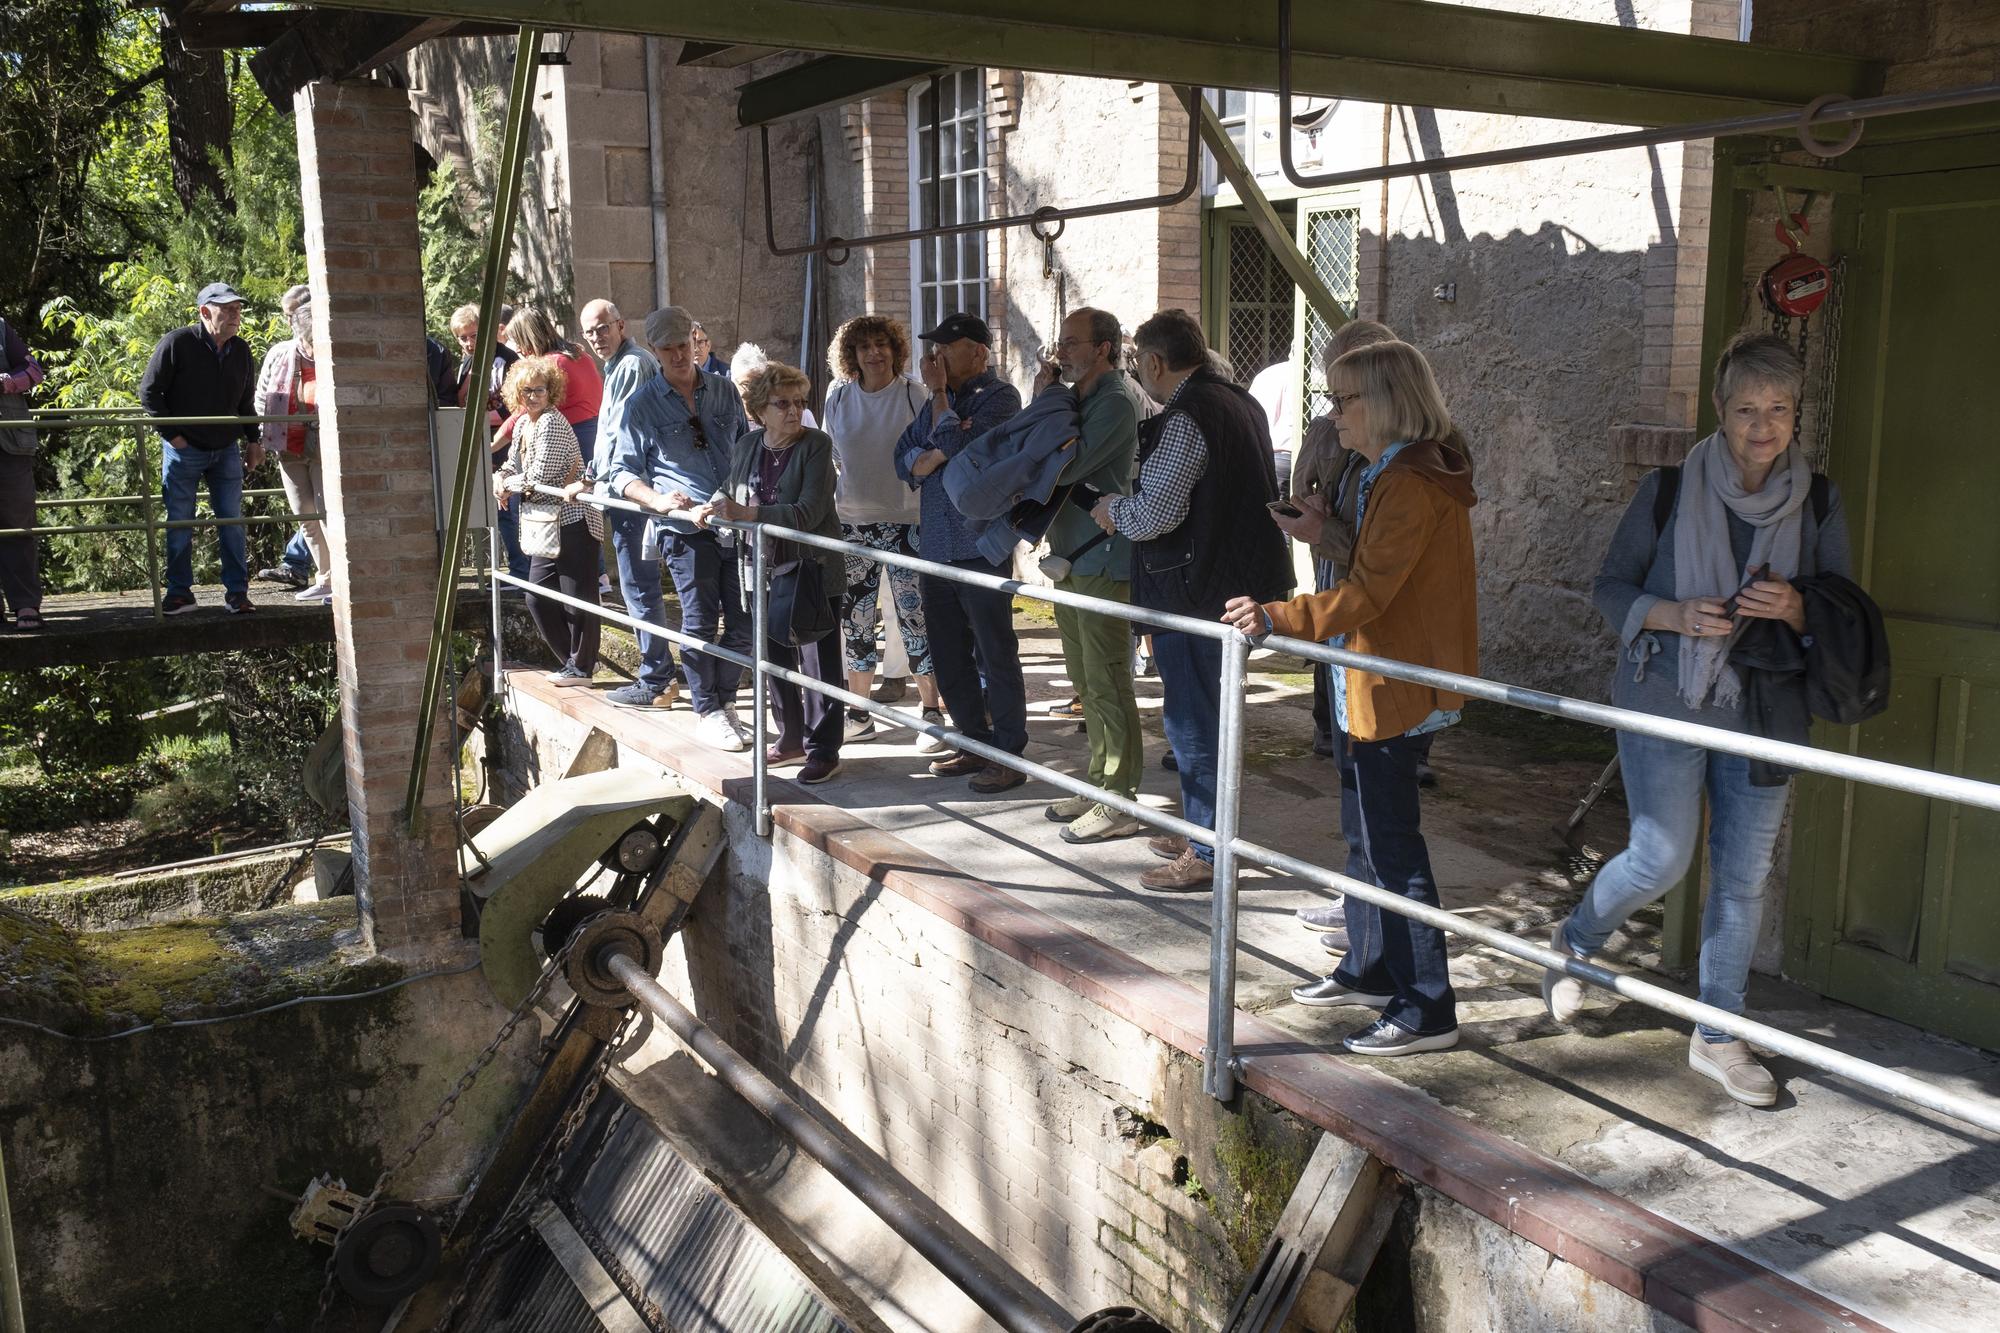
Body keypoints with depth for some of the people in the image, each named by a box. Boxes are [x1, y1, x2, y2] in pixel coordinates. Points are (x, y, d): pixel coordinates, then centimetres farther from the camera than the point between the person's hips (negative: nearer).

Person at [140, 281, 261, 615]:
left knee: (232, 521, 3)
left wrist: (252, 440, 13)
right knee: (179, 523, 3)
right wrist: (172, 434, -10)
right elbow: (149, 392, -6)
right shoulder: (177, 343, -11)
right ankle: (179, 592, 12)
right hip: (184, 450, -4)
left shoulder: (241, 350, 6)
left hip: (226, 450, 4)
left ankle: (236, 591, 9)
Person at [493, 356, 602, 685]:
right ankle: (572, 659, 24)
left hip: (572, 522, -10)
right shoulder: (522, 423, 12)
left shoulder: (552, 423, -16)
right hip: (545, 525, 10)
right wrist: (500, 477, 3)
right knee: (537, 598, 13)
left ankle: (580, 667, 10)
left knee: (575, 599, -2)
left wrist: (509, 485, -3)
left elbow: (540, 477, -19)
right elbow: (514, 461, 24)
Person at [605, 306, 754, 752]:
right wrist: (658, 500, -15)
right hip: (685, 529, -3)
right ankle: (707, 712, 12)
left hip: (735, 524, 4)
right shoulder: (639, 406, 2)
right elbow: (622, 472, 3)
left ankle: (725, 701, 23)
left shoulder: (725, 392, 12)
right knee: (701, 622, -1)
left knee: (744, 621, 5)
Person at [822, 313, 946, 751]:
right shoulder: (838, 399, 7)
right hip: (852, 522, 4)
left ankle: (933, 713, 4)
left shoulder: (914, 395, -4)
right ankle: (860, 713, 21)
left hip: (905, 522, -4)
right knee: (855, 619, 9)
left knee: (915, 619, -5)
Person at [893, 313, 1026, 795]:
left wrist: (939, 393, -6)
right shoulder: (937, 400, 16)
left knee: (995, 655, -2)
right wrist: (936, 454, -9)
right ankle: (976, 743, 25)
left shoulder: (999, 396, -6)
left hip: (980, 549, -8)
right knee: (948, 658, 13)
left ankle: (1008, 755, 5)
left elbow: (957, 448, -18)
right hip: (935, 547, 8)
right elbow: (904, 460, 9)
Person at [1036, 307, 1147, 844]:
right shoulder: (1078, 398, 16)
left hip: (1102, 561, -10)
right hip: (1071, 557, 10)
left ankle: (1120, 802, 0)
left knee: (1107, 684, -6)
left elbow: (1064, 467, -21)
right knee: (1087, 682, 15)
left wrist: (1044, 403, -11)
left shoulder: (1115, 401, -13)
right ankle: (1100, 785, 25)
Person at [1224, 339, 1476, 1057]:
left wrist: (1277, 617, -34)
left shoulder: (1412, 486, -20)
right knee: (1367, 831, 20)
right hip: (1368, 684, 11)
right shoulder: (1390, 474, 14)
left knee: (1392, 847, -5)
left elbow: (1366, 595, -28)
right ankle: (1370, 970, 34)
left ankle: (1428, 1010, 4)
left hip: (1395, 688, -11)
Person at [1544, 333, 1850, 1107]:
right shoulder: (1669, 491, -5)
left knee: (1744, 876, 6)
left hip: (1762, 714, 3)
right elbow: (1610, 589, 0)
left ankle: (1718, 1037, 21)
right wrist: (1677, 615, -18)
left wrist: (1797, 610, -16)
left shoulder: (1819, 505, 2)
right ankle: (1576, 942, 24)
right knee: (1662, 858, -7)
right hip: (1666, 703, -3)